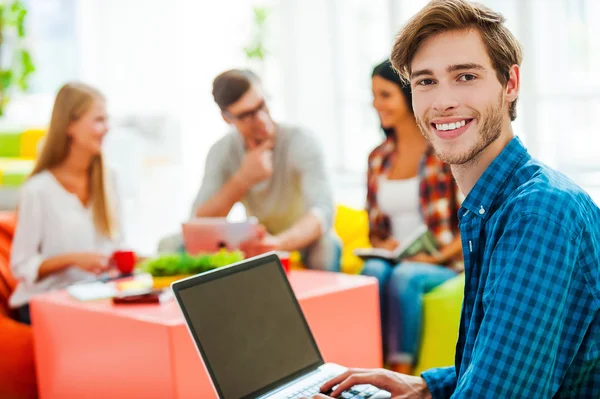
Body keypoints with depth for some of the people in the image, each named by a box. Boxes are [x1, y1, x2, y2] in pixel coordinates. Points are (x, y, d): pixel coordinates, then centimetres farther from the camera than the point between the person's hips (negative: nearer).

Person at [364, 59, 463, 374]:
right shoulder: (378, 158, 13)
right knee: (373, 271, -32)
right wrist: (382, 245, -3)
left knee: (403, 277, -36)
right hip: (394, 261, 4)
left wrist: (439, 256, -18)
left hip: (444, 264, -3)